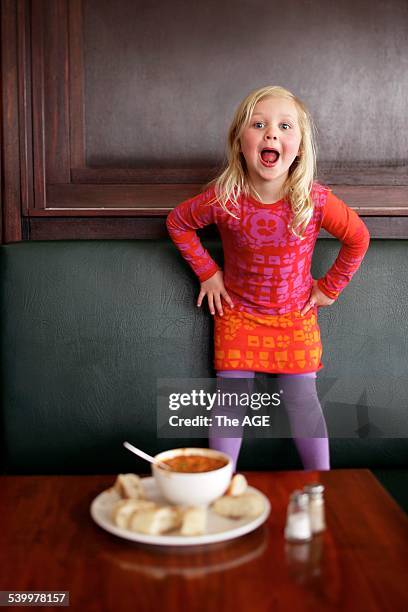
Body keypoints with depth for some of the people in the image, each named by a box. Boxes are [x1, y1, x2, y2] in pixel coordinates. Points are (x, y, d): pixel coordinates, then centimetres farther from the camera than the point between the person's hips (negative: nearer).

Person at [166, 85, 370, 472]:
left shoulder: (316, 201, -21)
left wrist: (330, 286, 1)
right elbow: (178, 222, -1)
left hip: (296, 316, 0)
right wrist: (207, 273, -2)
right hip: (237, 313, 0)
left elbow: (358, 238, -2)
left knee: (302, 398, 5)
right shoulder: (223, 199, -21)